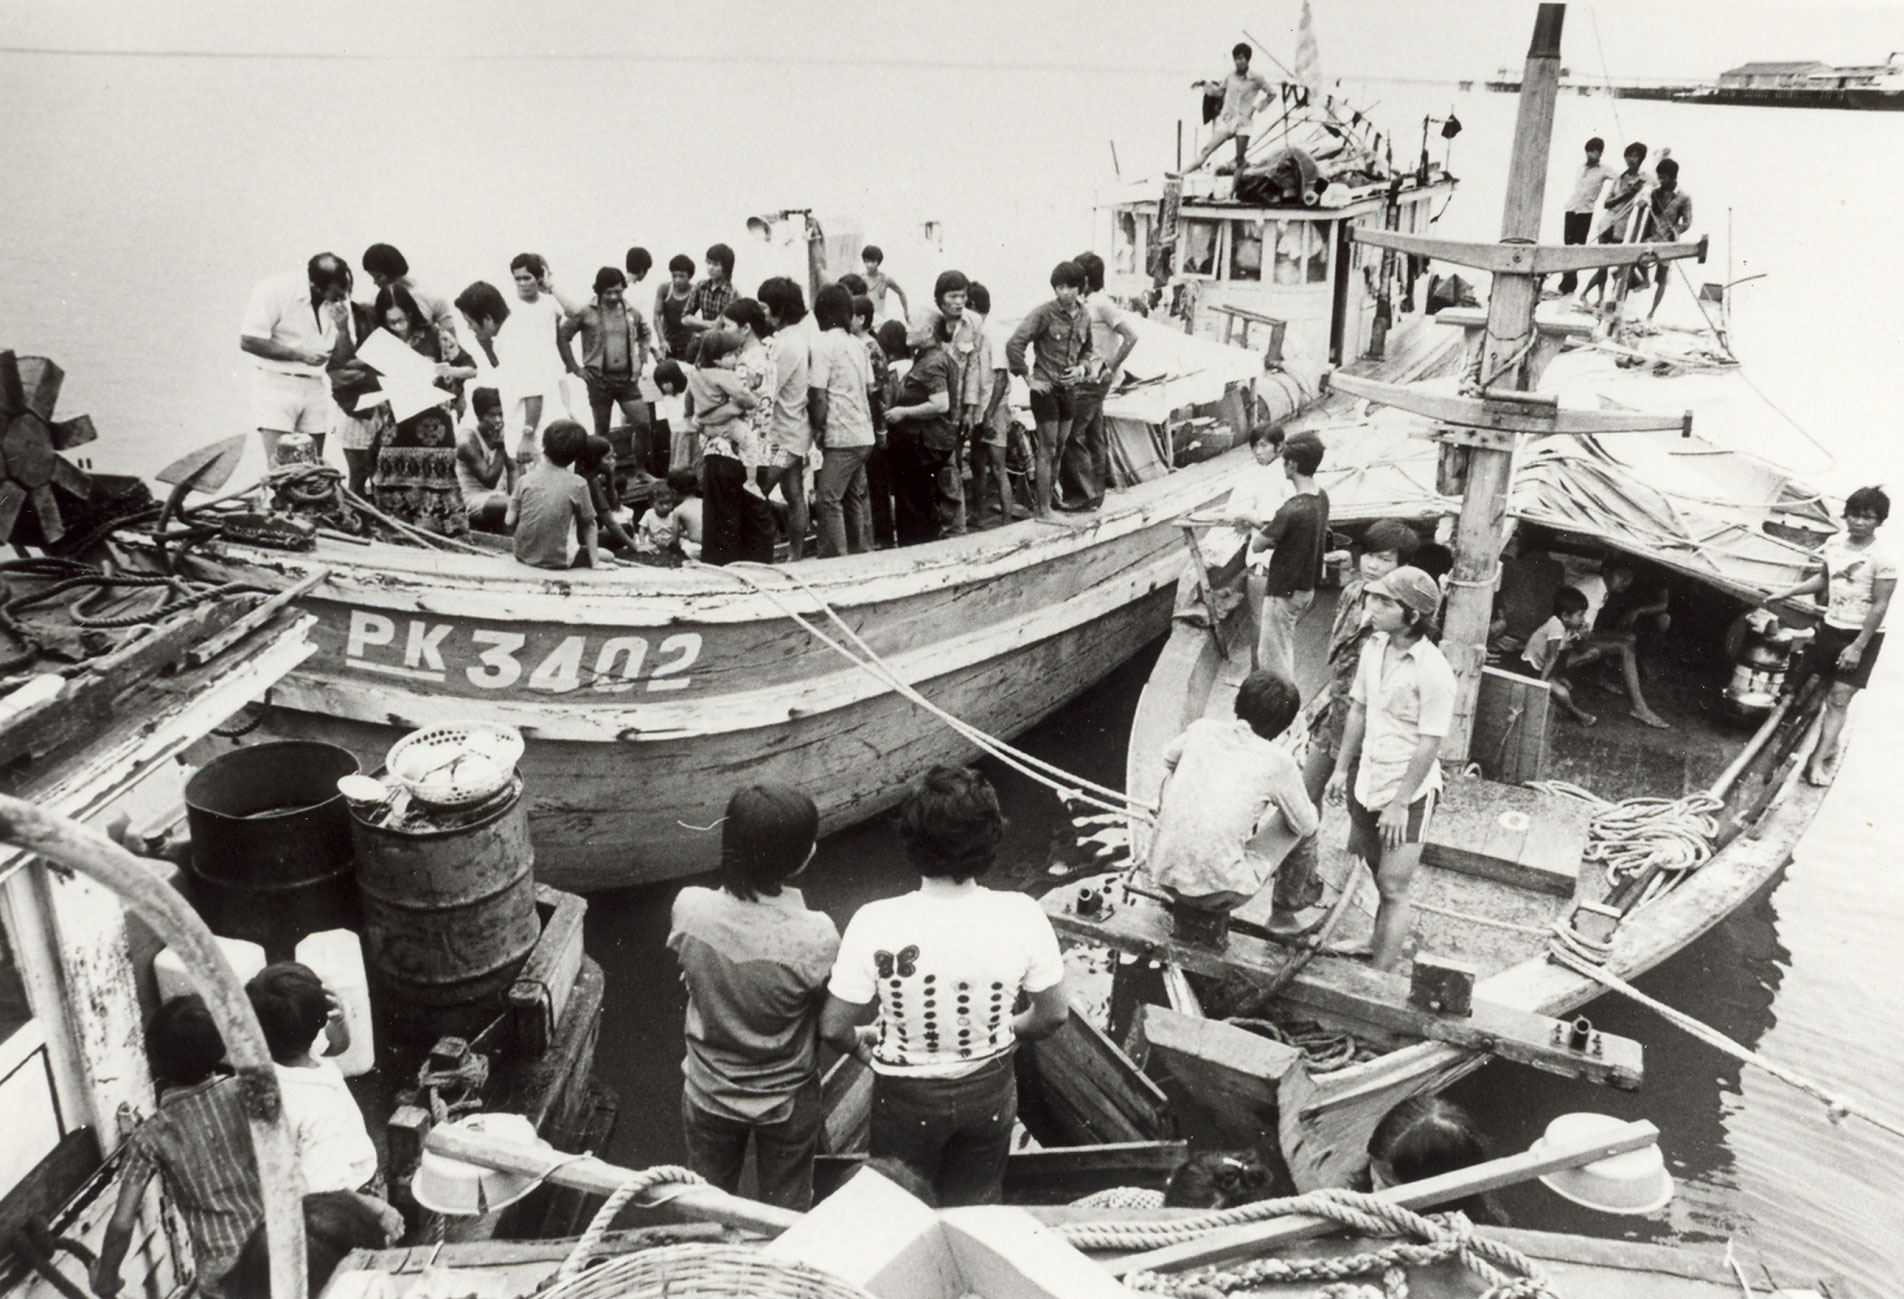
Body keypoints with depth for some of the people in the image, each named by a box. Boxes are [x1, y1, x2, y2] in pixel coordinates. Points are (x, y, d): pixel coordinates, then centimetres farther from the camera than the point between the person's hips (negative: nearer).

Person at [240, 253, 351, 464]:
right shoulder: (276, 290, -12)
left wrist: (342, 325, -12)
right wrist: (299, 354, -19)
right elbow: (247, 341, -14)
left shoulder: (339, 302, 2)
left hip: (315, 389, 5)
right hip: (276, 384, -5)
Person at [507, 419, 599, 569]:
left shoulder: (525, 479, -3)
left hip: (524, 555, 5)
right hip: (557, 561, -4)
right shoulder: (577, 484, -9)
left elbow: (509, 522, -2)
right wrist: (595, 562, 3)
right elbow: (588, 525, -2)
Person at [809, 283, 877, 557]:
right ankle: (862, 556, 19)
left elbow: (819, 397, -13)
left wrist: (818, 430, -3)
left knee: (828, 500, -5)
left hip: (839, 437, -8)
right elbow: (869, 391, 13)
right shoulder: (859, 345, 11)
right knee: (856, 497, 15)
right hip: (864, 434, 8)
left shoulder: (822, 345, -10)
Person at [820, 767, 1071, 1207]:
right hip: (989, 1092, 1)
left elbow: (834, 1028, -19)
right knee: (977, 1207, 28)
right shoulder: (1021, 916, -25)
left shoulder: (875, 925, -29)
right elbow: (1054, 1014, -11)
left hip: (907, 1097, -1)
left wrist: (862, 1043, 4)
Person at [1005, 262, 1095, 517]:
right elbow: (1014, 344, -18)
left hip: (1069, 388, 6)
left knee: (1059, 447, 13)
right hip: (1046, 388, -6)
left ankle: (1048, 495, 26)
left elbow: (1087, 349, 23)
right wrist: (1028, 378, -15)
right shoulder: (1044, 313, -13)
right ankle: (1043, 507, 1)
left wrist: (1081, 366, 2)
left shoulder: (1084, 317, 6)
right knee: (1047, 449, -4)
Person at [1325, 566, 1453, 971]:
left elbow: (1428, 746, -19)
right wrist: (1341, 768, 13)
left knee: (1393, 888, -1)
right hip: (1369, 781, 7)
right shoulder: (1374, 647, 0)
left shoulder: (1434, 672, -21)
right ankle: (1380, 946, 41)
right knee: (1380, 875, 22)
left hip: (1408, 792, -7)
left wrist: (1399, 804, -17)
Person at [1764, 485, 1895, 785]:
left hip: (1862, 635, -6)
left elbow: (1880, 606, -16)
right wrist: (1787, 593, 13)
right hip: (1831, 627, 6)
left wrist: (1858, 647, -18)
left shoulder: (1882, 558, -17)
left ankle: (1818, 761, -10)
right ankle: (1829, 749, 24)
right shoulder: (1834, 545, 1)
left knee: (1839, 699, -9)